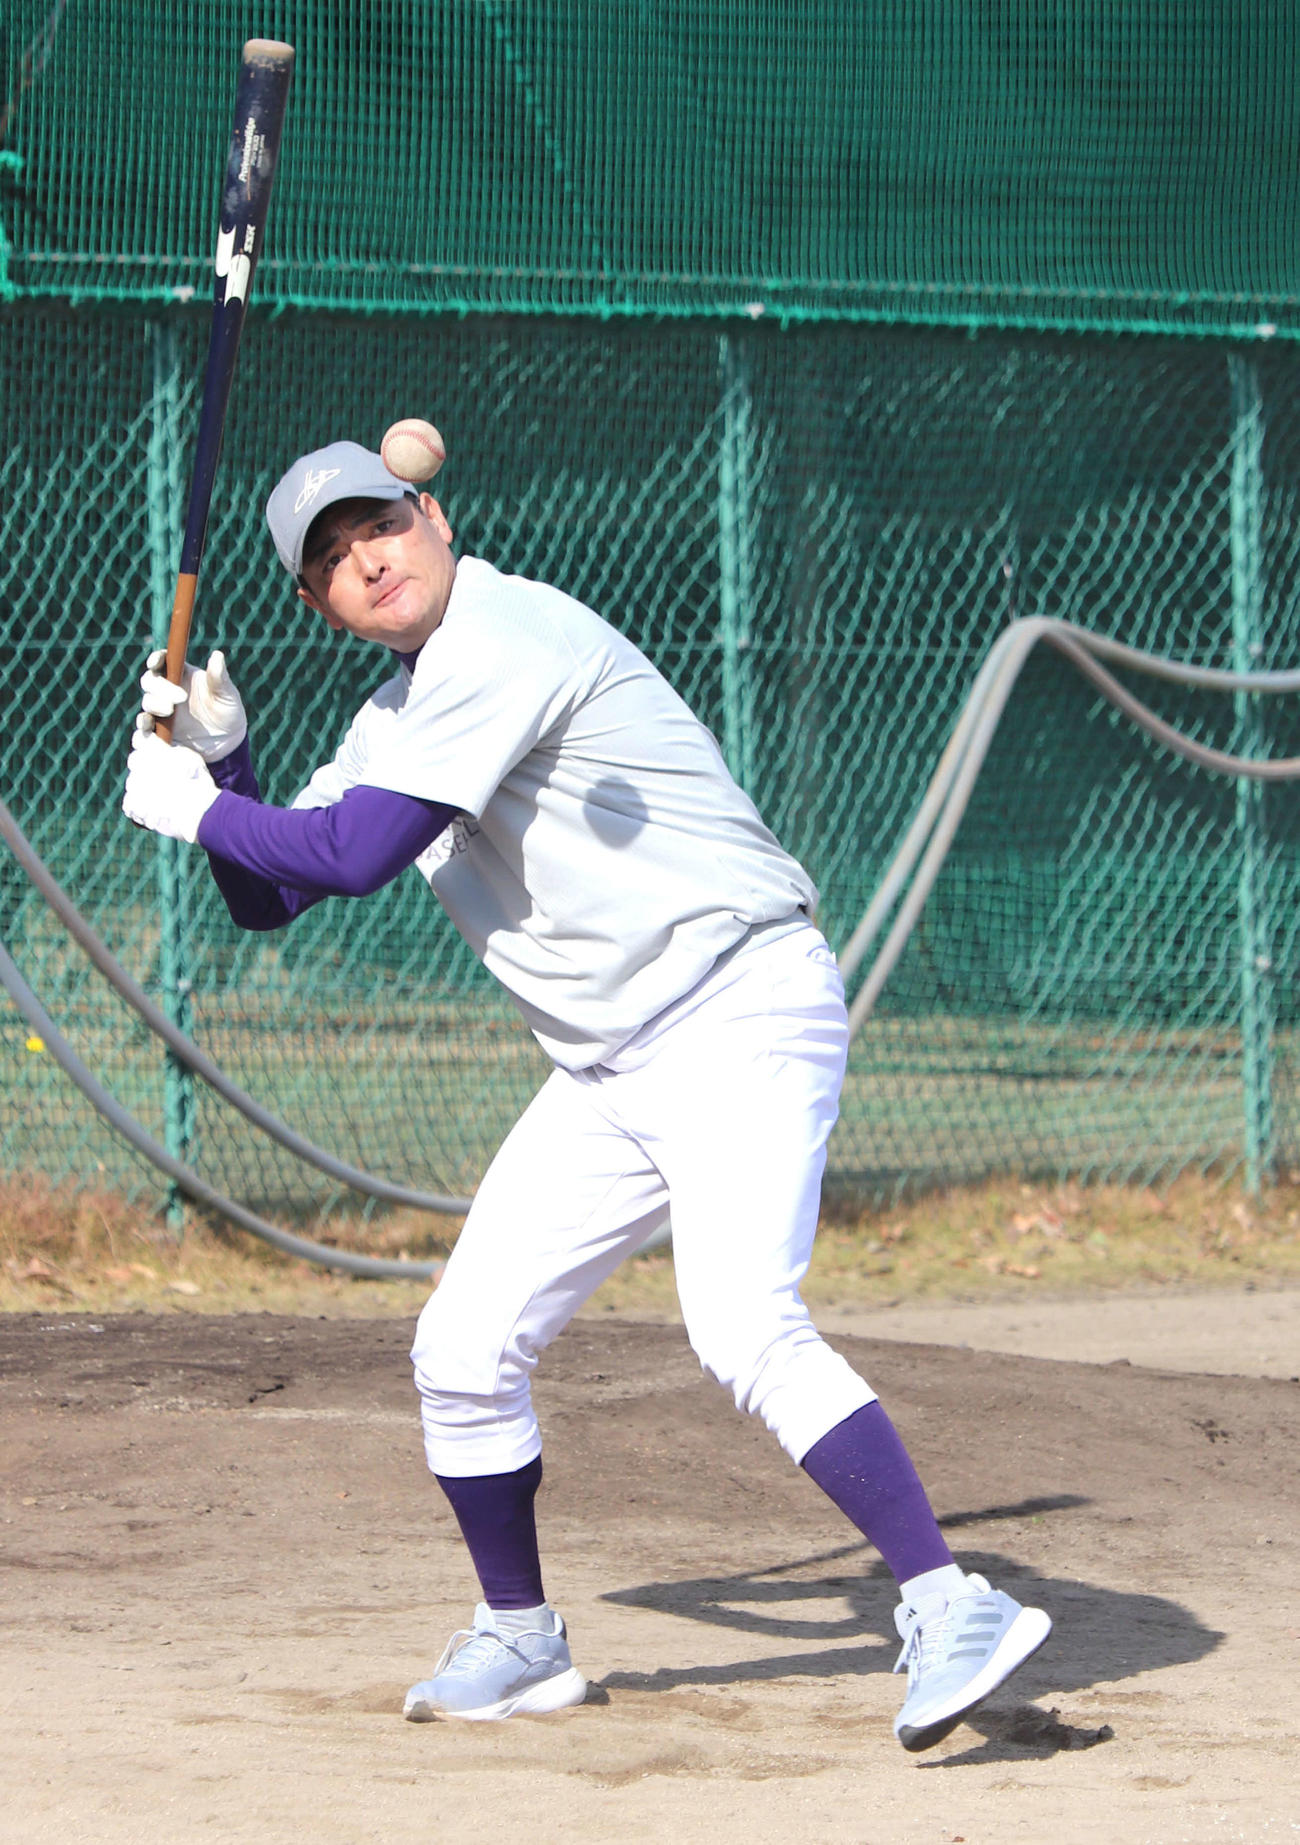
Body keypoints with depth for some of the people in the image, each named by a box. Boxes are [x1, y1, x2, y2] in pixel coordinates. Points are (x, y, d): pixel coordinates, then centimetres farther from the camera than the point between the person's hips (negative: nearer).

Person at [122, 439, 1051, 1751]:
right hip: (606, 1074, 9)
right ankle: (518, 1640, 26)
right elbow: (267, 898, 20)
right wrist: (221, 762, 4)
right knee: (463, 1350, 7)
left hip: (743, 1016, -9)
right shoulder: (395, 719, 15)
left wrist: (194, 808, -3)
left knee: (744, 1327, -27)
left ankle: (951, 1608, -27)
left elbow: (357, 854, -18)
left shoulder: (505, 638, -14)